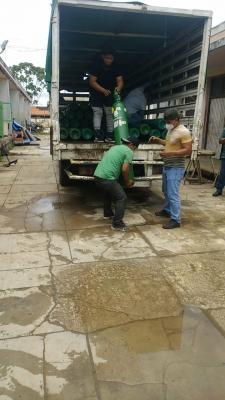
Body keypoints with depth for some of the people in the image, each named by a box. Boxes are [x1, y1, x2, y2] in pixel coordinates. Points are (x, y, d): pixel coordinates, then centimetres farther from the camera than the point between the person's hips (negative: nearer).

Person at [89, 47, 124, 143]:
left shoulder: (115, 67, -8)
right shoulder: (96, 66, -18)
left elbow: (120, 80, -14)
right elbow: (92, 81, -23)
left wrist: (118, 87, -39)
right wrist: (103, 90, -36)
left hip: (110, 93, 4)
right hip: (96, 93, -4)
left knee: (110, 113, -2)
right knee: (98, 113, -12)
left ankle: (109, 135, -1)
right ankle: (98, 135, -18)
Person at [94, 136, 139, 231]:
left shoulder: (115, 147, 24)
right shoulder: (128, 151, 0)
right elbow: (125, 169, -10)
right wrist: (127, 182, 8)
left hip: (97, 175, 9)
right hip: (107, 178, -9)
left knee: (108, 192, 32)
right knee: (121, 198, 0)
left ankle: (108, 214, 46)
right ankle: (117, 224, 0)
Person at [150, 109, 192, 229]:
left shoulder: (183, 132, -19)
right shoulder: (170, 130, 10)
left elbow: (188, 151, -22)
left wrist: (170, 153, -29)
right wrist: (158, 140, 10)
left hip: (176, 168, -10)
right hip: (167, 166, 10)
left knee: (173, 193, -8)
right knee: (166, 191, 22)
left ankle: (175, 220, 0)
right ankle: (167, 210, 39)